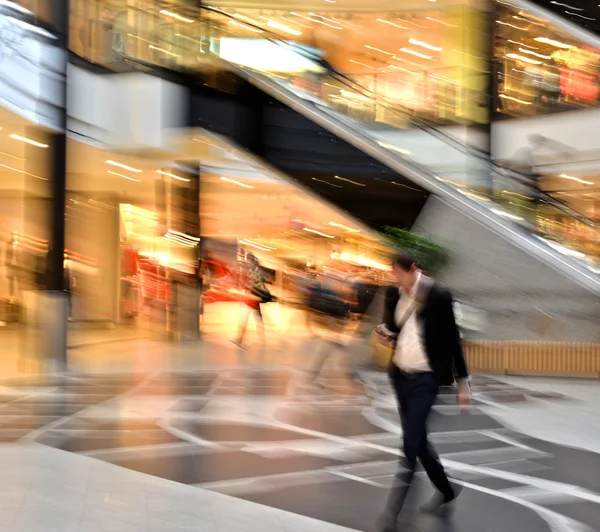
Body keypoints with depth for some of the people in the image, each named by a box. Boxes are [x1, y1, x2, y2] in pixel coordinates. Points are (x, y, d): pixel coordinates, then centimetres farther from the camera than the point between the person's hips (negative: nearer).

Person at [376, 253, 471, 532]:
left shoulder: (438, 295, -14)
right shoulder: (393, 293, 2)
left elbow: (452, 338, -8)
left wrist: (463, 380, -6)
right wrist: (385, 331, -8)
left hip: (425, 378, -6)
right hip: (400, 375, 7)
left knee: (411, 444, -11)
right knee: (417, 440, 15)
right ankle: (446, 491, 35)